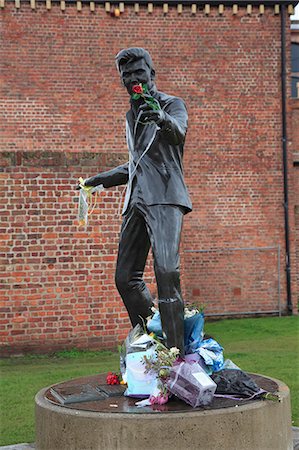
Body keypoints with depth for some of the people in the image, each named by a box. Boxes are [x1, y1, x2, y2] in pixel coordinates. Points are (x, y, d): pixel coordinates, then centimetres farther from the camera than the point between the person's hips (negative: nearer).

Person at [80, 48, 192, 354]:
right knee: (125, 277, 4)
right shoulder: (132, 115, 26)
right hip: (136, 200, 8)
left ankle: (174, 352, -22)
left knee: (166, 271, -22)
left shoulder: (171, 104, 4)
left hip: (164, 197, -8)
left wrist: (163, 119, -43)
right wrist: (101, 180, 31)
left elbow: (178, 132, -20)